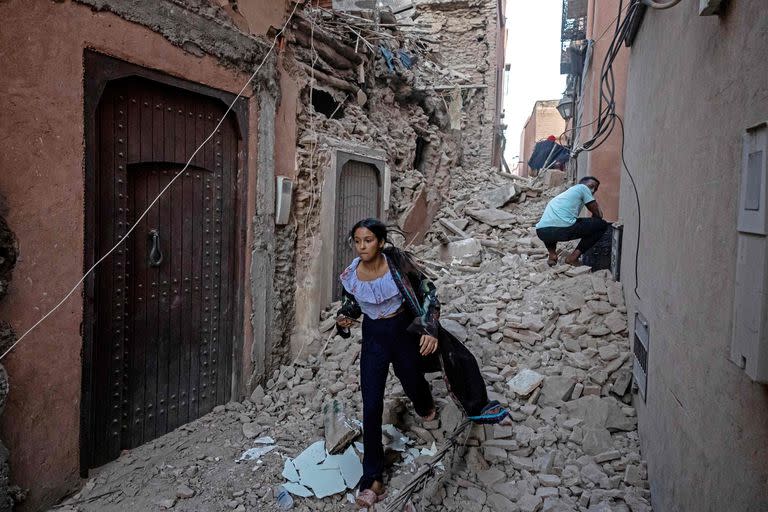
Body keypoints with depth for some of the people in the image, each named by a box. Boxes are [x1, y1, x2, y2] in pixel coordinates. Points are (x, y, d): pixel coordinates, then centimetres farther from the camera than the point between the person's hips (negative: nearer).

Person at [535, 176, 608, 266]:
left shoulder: (566, 192, 37)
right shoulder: (582, 187, 16)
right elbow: (598, 215, 15)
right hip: (562, 229, -7)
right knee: (602, 224, 10)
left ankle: (552, 254, 17)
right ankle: (573, 257, 4)